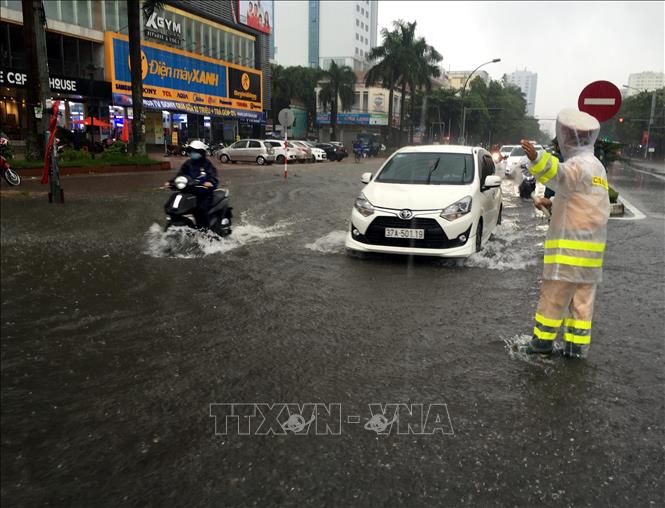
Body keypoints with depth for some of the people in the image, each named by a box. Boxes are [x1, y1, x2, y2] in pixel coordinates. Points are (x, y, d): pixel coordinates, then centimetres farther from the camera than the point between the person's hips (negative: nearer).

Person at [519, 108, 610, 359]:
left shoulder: (579, 164, -15)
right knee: (582, 299, 11)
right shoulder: (597, 166, 17)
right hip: (591, 250, 9)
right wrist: (551, 205, 35)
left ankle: (543, 340, 10)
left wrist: (537, 159, -56)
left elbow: (560, 175, -39)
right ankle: (577, 346, 16)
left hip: (568, 248, -9)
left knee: (553, 296, 1)